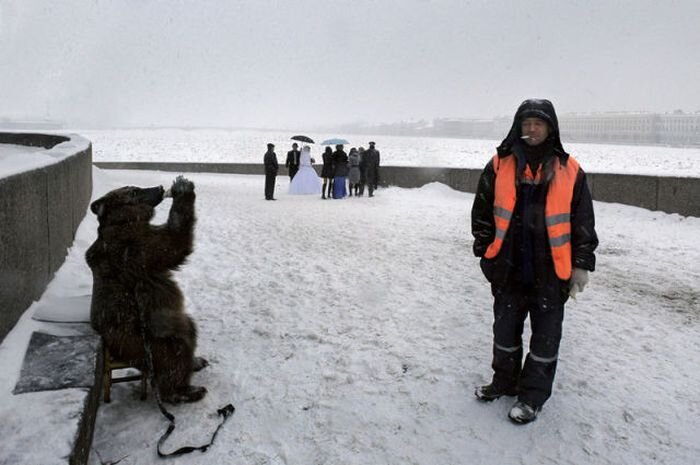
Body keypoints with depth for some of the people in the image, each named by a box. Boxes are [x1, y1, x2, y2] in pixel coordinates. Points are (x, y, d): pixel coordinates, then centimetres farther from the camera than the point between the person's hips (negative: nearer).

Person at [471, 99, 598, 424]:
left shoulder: (569, 171, -1)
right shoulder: (500, 165, 1)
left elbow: (583, 222, 2)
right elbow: (482, 211, 6)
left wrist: (581, 264, 1)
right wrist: (485, 250, 2)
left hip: (551, 270, -1)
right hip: (509, 267, 2)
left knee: (545, 335, 9)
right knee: (505, 328, 16)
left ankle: (533, 395, 25)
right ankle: (505, 381, 36)